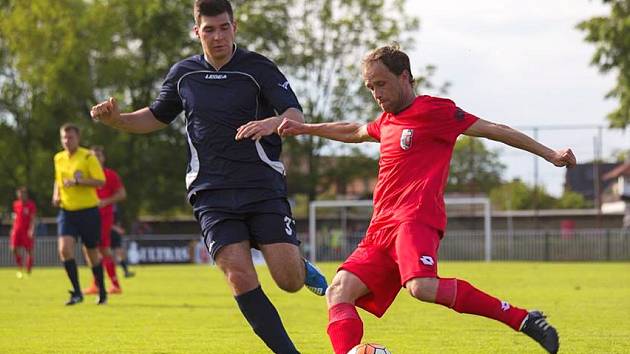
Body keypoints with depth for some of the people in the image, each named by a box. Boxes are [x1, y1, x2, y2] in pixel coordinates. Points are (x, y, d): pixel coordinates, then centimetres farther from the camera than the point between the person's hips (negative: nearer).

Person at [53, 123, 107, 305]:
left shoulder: (88, 157, -8)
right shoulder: (58, 158, 9)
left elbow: (100, 182, -14)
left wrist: (78, 181, -25)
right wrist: (56, 195, 6)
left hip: (88, 210, -4)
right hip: (67, 211, 4)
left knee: (91, 253, 6)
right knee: (64, 249, -17)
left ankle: (102, 292, 26)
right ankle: (77, 292, -11)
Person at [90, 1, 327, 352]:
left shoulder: (259, 68, -2)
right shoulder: (183, 74, 9)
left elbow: (296, 116, -11)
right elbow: (157, 117, 24)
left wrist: (272, 123, -35)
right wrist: (117, 119, 5)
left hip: (263, 188, -2)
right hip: (212, 195, 2)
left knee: (289, 280, -11)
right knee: (240, 277, -16)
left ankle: (304, 269, 28)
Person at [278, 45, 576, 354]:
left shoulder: (433, 110, 1)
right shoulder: (387, 120, 25)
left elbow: (493, 130, 2)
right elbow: (354, 132, 47)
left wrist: (548, 153, 1)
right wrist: (305, 129, 50)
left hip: (415, 220, -9)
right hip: (382, 228, 9)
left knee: (422, 287, -34)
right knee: (339, 292, -11)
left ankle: (523, 319, -25)